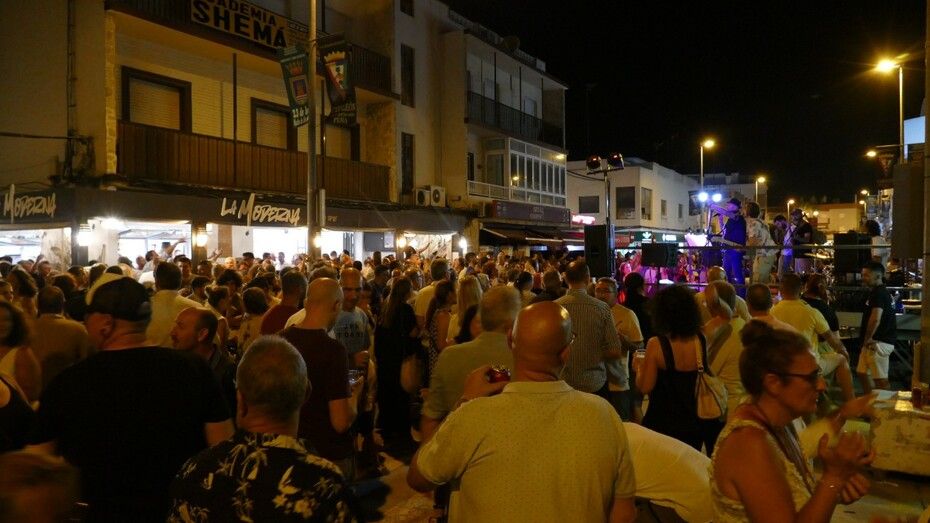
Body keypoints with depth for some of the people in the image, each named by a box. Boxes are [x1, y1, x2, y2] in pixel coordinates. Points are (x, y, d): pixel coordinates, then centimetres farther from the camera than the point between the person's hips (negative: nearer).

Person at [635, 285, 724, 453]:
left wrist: (639, 367, 3)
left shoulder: (656, 345, -19)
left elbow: (645, 387, -14)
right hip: (695, 423, 4)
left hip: (663, 425, -4)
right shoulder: (702, 340, -9)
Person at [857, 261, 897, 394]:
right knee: (862, 373, 17)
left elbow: (875, 319, -29)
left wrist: (867, 338, -16)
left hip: (879, 343, -11)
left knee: (880, 379, -4)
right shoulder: (881, 292, 18)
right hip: (875, 342, 11)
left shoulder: (878, 293, -16)